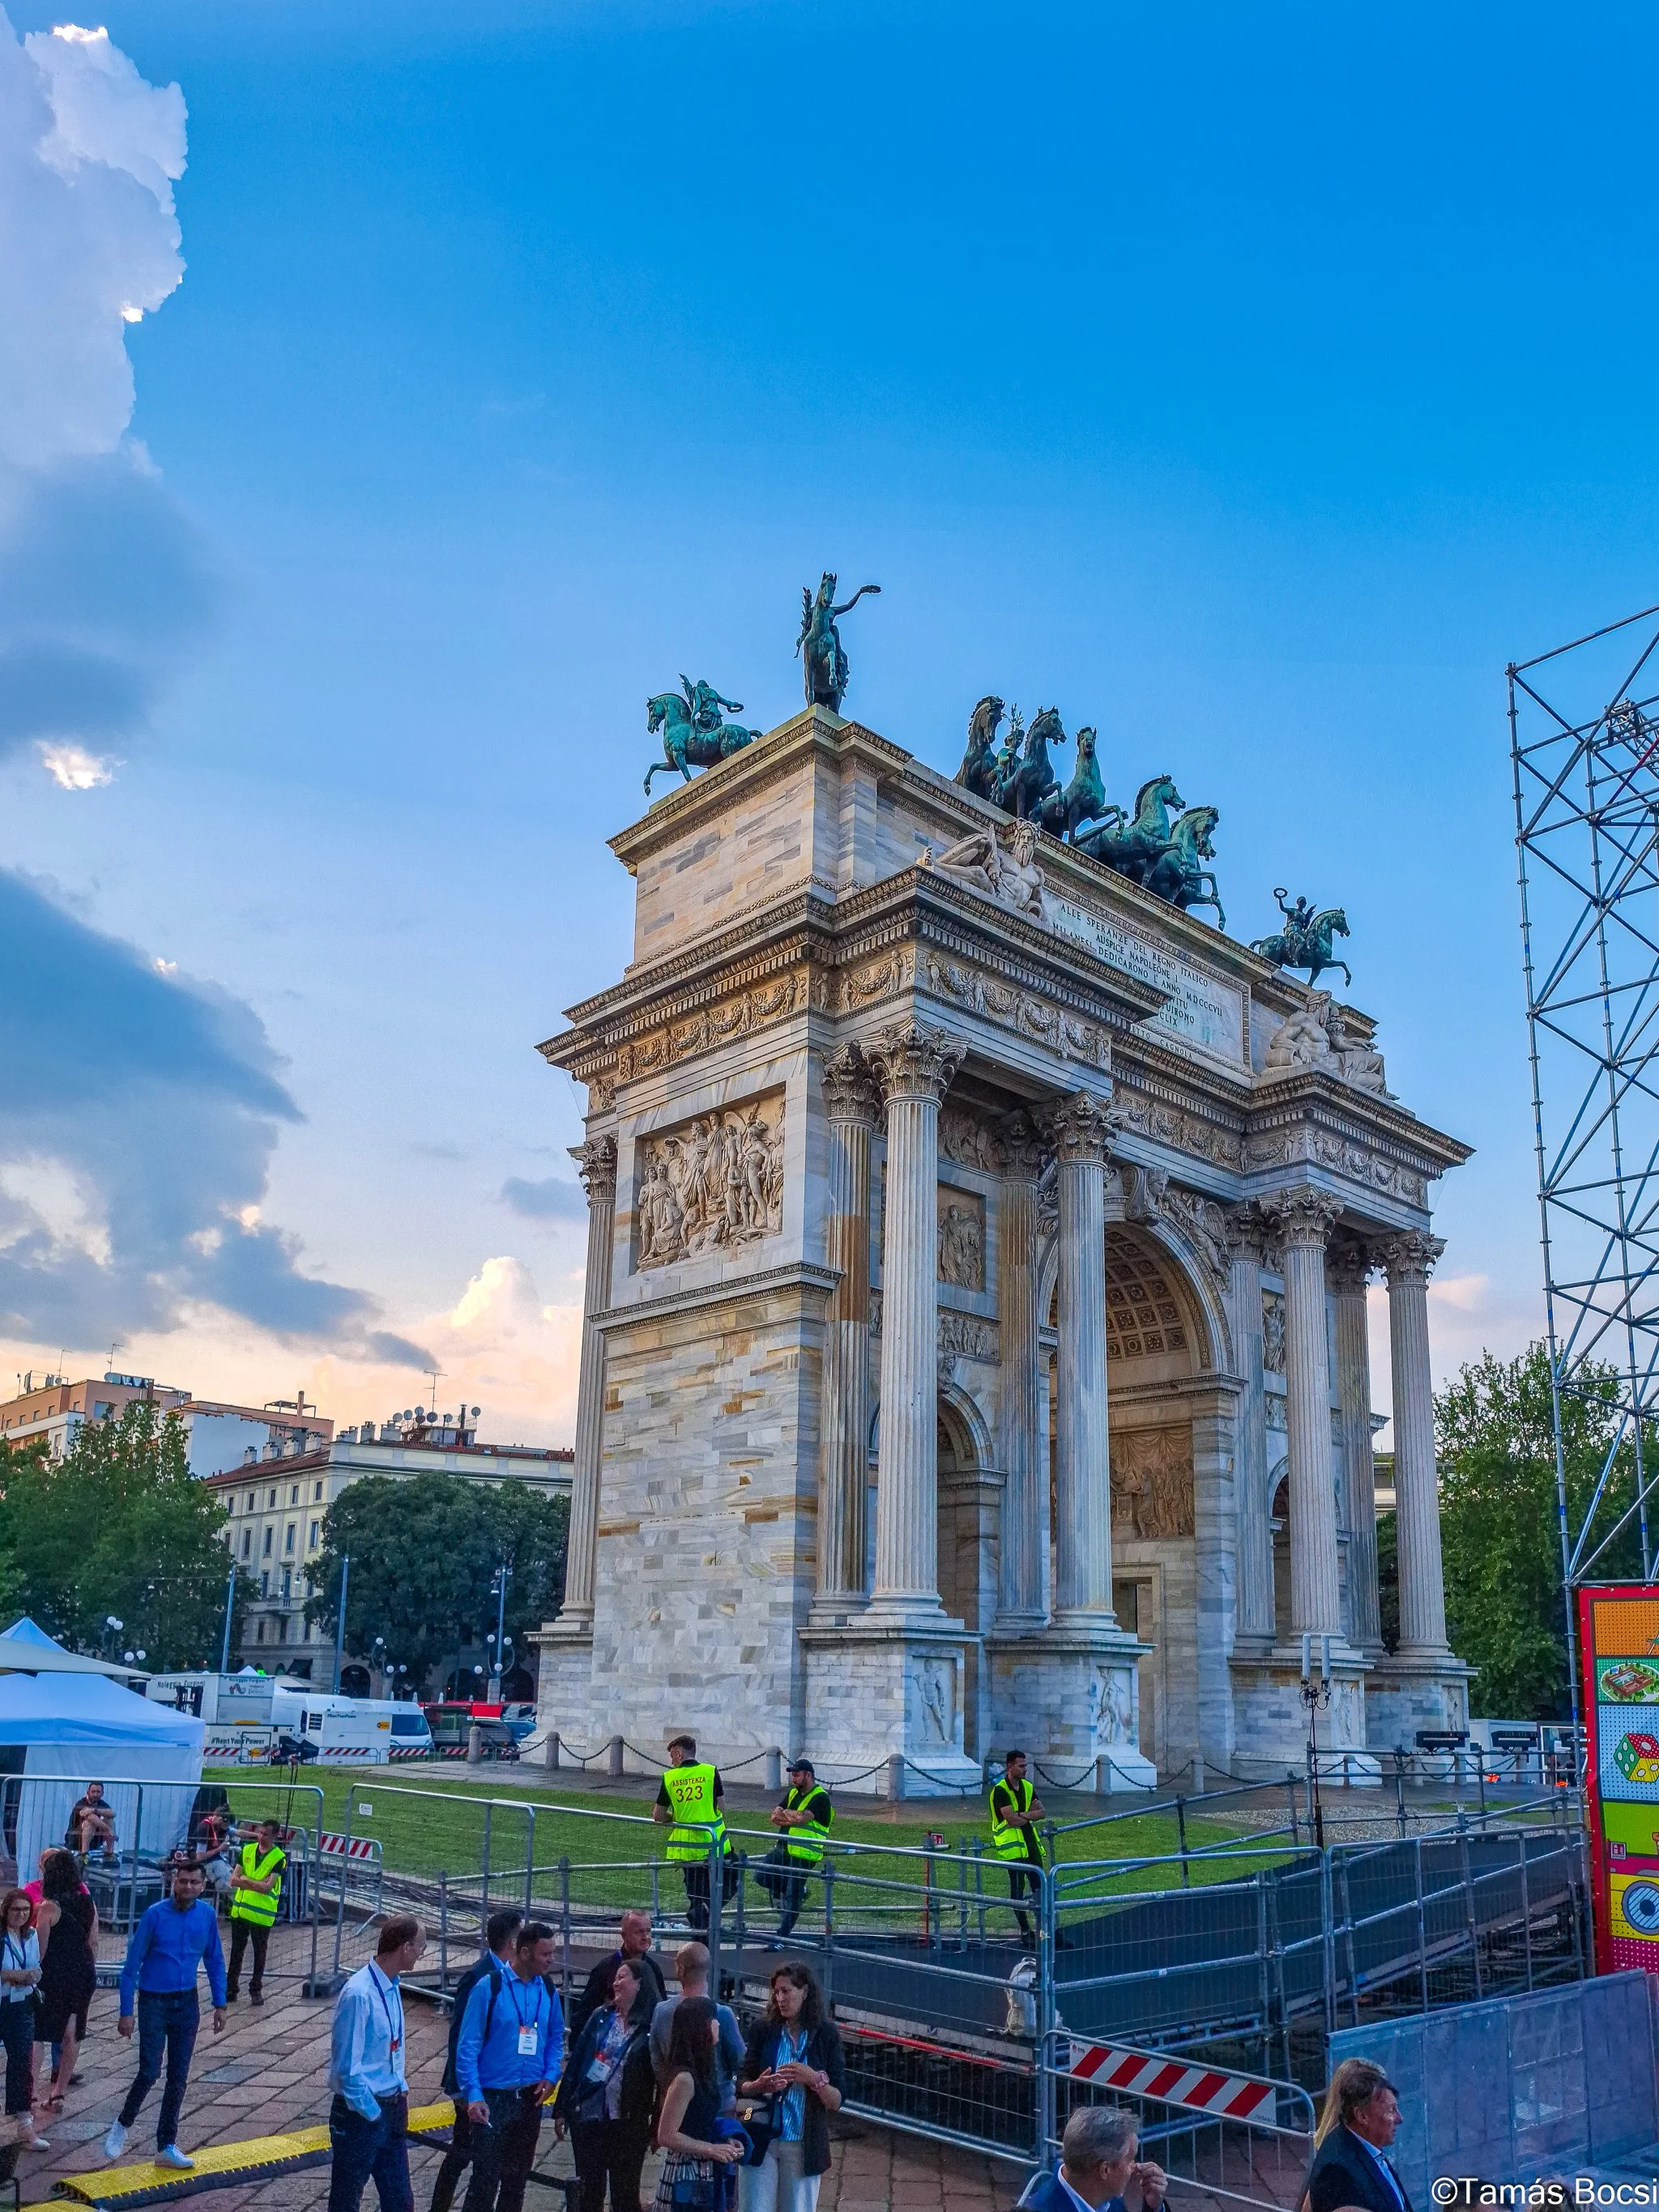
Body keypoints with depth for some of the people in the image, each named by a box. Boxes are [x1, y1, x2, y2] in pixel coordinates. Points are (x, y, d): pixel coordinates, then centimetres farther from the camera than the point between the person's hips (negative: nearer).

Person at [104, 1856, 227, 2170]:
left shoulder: (207, 1915, -3)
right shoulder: (155, 1915, -15)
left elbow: (214, 1961, 7)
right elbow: (132, 1965, -10)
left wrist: (219, 2005, 5)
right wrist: (126, 2012, -11)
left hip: (187, 2003, 4)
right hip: (154, 2002, -3)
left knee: (178, 2076, 7)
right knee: (150, 2071, -8)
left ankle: (166, 2147, 19)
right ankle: (122, 2125, 21)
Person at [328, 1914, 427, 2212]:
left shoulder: (392, 1986, 2)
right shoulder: (359, 1994, -25)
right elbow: (347, 2066, -21)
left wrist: (400, 2093, 8)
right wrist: (372, 2113, -13)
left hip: (392, 2107, 8)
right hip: (362, 2112, -8)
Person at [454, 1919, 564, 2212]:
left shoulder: (547, 1991, 2)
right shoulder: (489, 1987, -13)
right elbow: (468, 2046, -12)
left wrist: (550, 2076, -4)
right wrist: (473, 2095, -18)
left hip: (530, 2098, 5)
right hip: (493, 2097, -5)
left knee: (518, 2177, 15)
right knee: (486, 2178, -5)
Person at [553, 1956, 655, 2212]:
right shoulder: (600, 2015, 3)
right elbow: (576, 2060, 4)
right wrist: (562, 2108, 1)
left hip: (628, 2123, -3)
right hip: (587, 2116, 3)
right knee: (588, 2190, 12)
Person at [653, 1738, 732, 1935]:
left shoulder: (669, 1778, -1)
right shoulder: (711, 1772, -3)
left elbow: (658, 1816, 3)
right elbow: (721, 1806, -1)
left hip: (685, 1846, 2)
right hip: (713, 1841, -2)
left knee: (695, 1891, 15)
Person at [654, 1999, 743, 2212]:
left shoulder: (701, 2071, 9)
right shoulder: (685, 2078, -19)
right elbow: (666, 2136, -20)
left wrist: (724, 2142, 4)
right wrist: (712, 2149, -17)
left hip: (704, 2175, 9)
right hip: (686, 2177, -9)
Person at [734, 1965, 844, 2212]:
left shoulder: (826, 2035, -5)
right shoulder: (764, 2031, -1)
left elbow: (837, 2102, -5)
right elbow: (741, 2086, 2)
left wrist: (814, 2079, -23)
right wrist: (760, 2086, -20)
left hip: (804, 2146, -1)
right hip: (762, 2140, 1)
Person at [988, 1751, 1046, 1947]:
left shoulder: (1028, 1787, 10)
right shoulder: (1000, 1791, -13)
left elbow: (1041, 1813, 2)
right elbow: (1012, 1820, -20)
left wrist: (1022, 1815, -15)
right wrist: (1030, 1816, -4)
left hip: (1031, 1843, 7)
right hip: (1012, 1846, -7)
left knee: (1039, 1885, 6)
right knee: (1017, 1888, 0)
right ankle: (1025, 1931, 9)